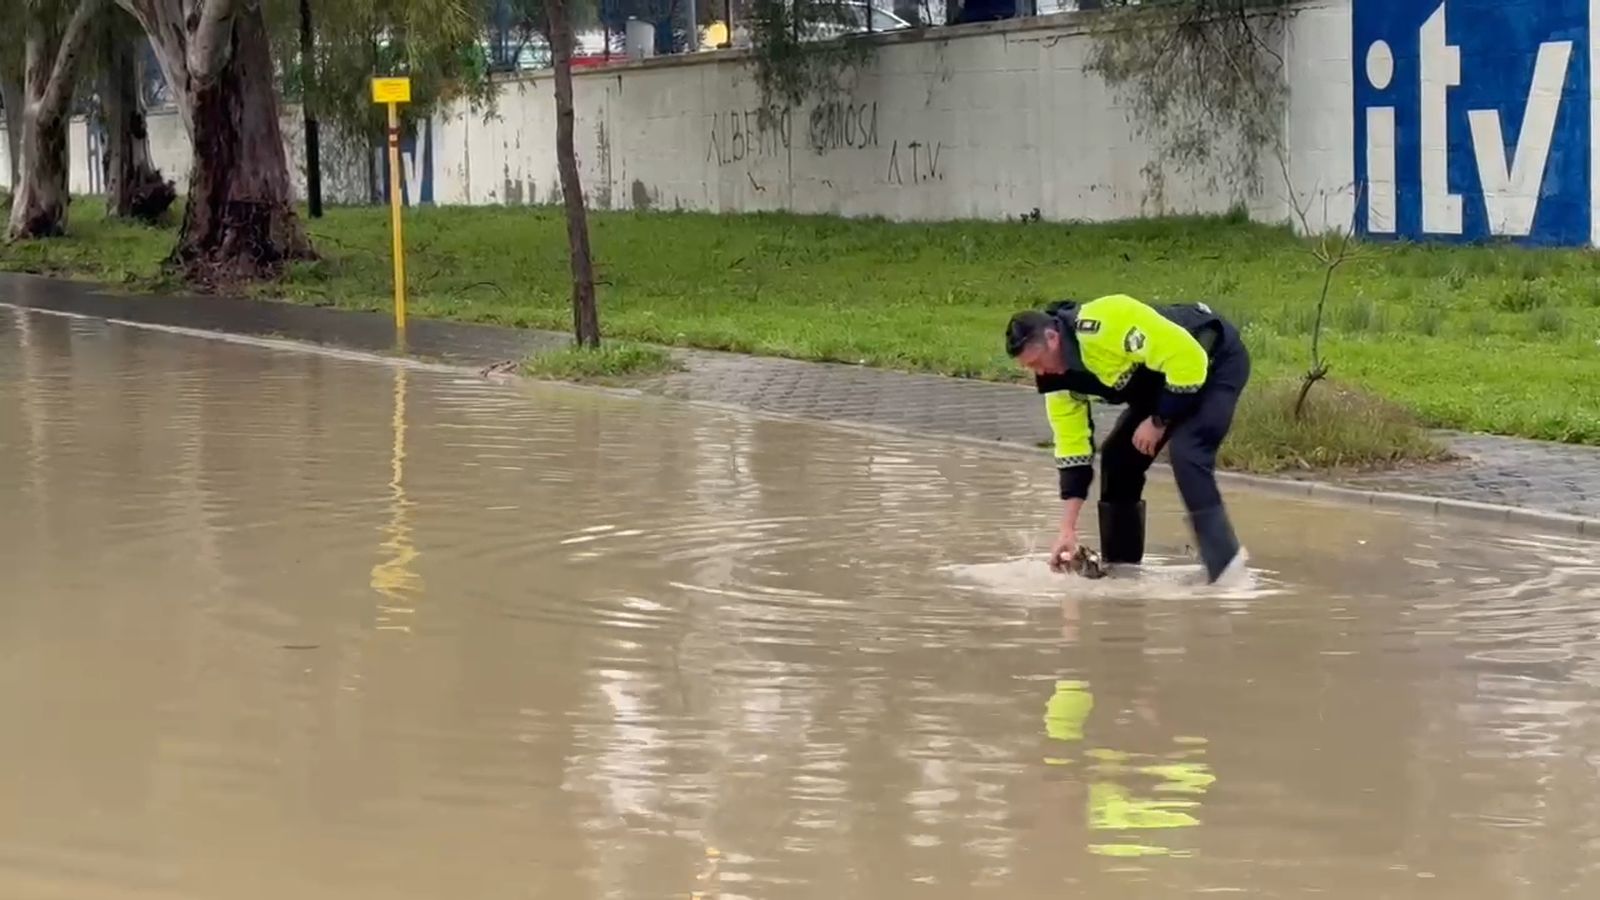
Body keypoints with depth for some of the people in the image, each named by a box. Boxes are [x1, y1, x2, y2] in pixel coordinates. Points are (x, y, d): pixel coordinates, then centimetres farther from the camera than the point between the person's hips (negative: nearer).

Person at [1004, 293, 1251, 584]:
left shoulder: (1105, 324, -34)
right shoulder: (1059, 379, -8)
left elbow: (1186, 357, -32)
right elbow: (1072, 452, -2)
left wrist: (1159, 422, -22)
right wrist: (1068, 530, -5)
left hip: (1216, 359, -9)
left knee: (1186, 453, -27)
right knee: (1119, 455, 3)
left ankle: (1224, 561, -27)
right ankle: (1121, 563, 14)